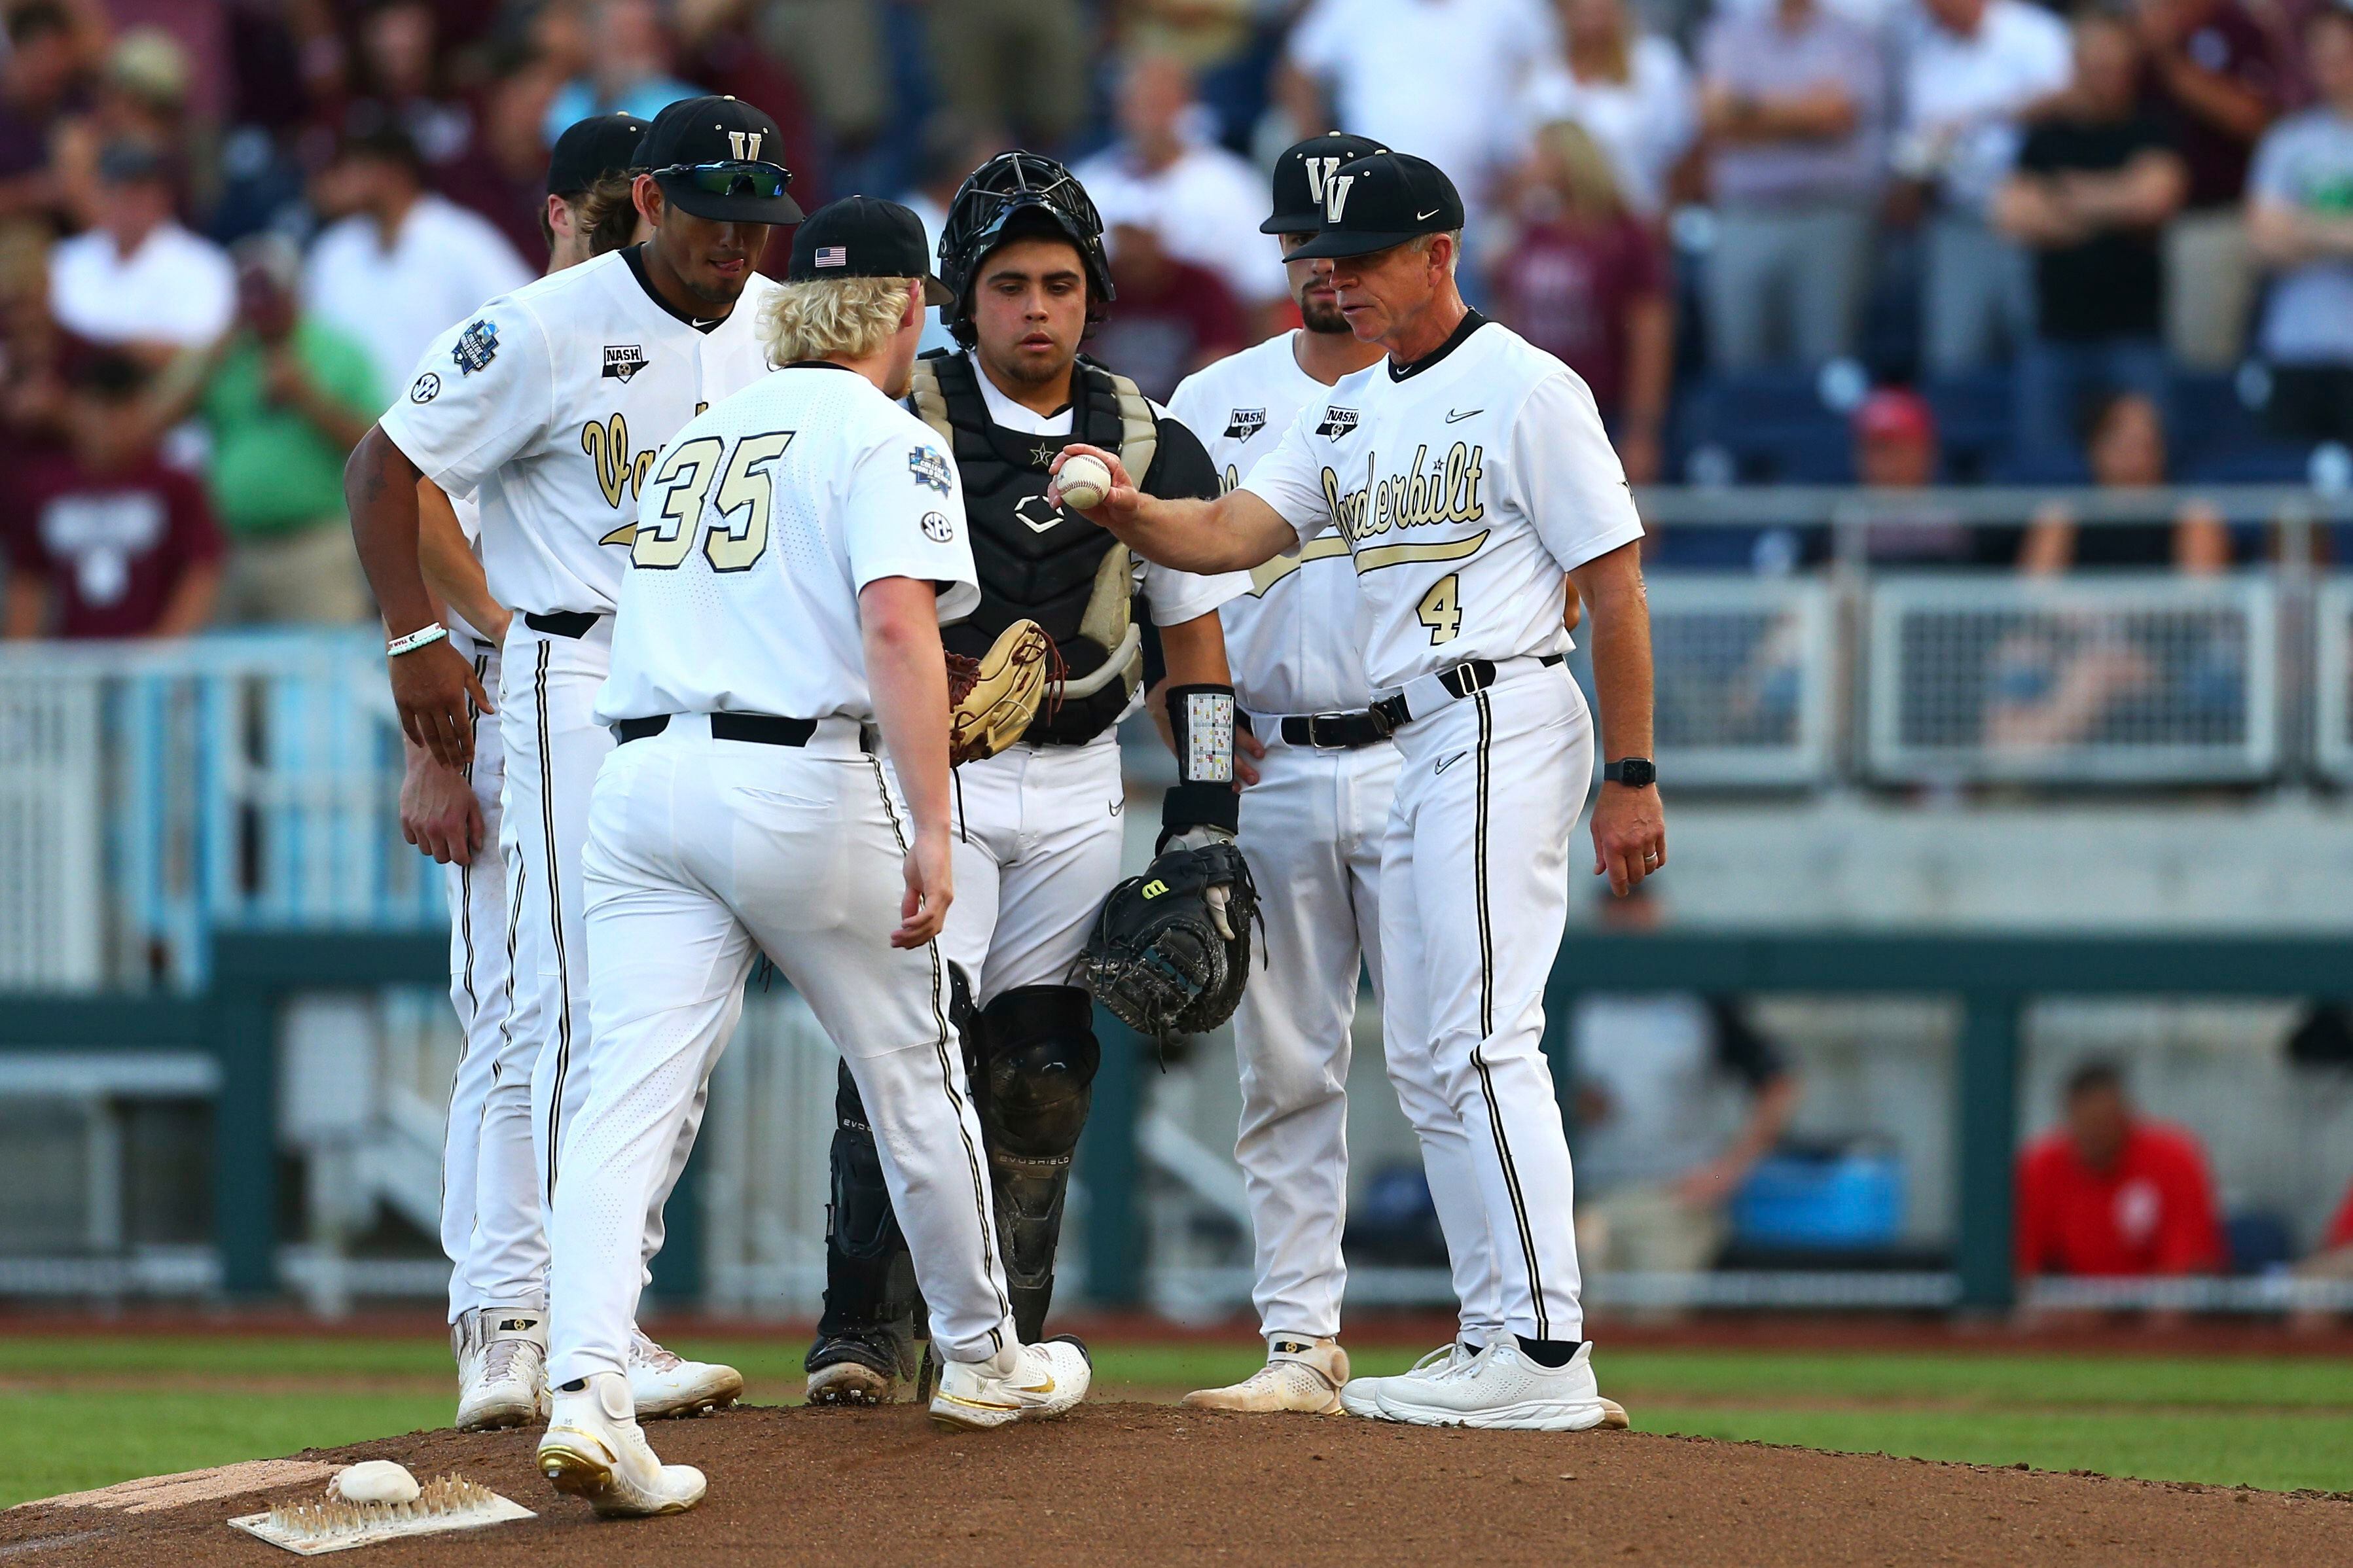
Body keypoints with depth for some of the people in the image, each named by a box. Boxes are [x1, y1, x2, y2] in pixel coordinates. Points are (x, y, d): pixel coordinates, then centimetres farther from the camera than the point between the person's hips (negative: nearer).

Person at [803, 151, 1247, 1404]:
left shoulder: (1154, 450, 5)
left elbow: (1195, 634, 10)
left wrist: (1203, 821, 3)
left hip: (1076, 792, 3)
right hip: (923, 772, -3)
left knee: (1041, 1068, 2)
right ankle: (862, 1336, -14)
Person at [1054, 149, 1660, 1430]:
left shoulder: (1523, 388, -6)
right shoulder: (1349, 411, 17)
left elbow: (1614, 582, -9)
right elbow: (1233, 532, 6)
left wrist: (1630, 779, -12)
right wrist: (1127, 512, -16)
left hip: (1504, 723, -9)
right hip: (1414, 747, 9)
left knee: (1484, 1037, -15)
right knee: (1430, 1042, 9)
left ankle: (1548, 1356, -17)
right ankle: (1517, 1327, 14)